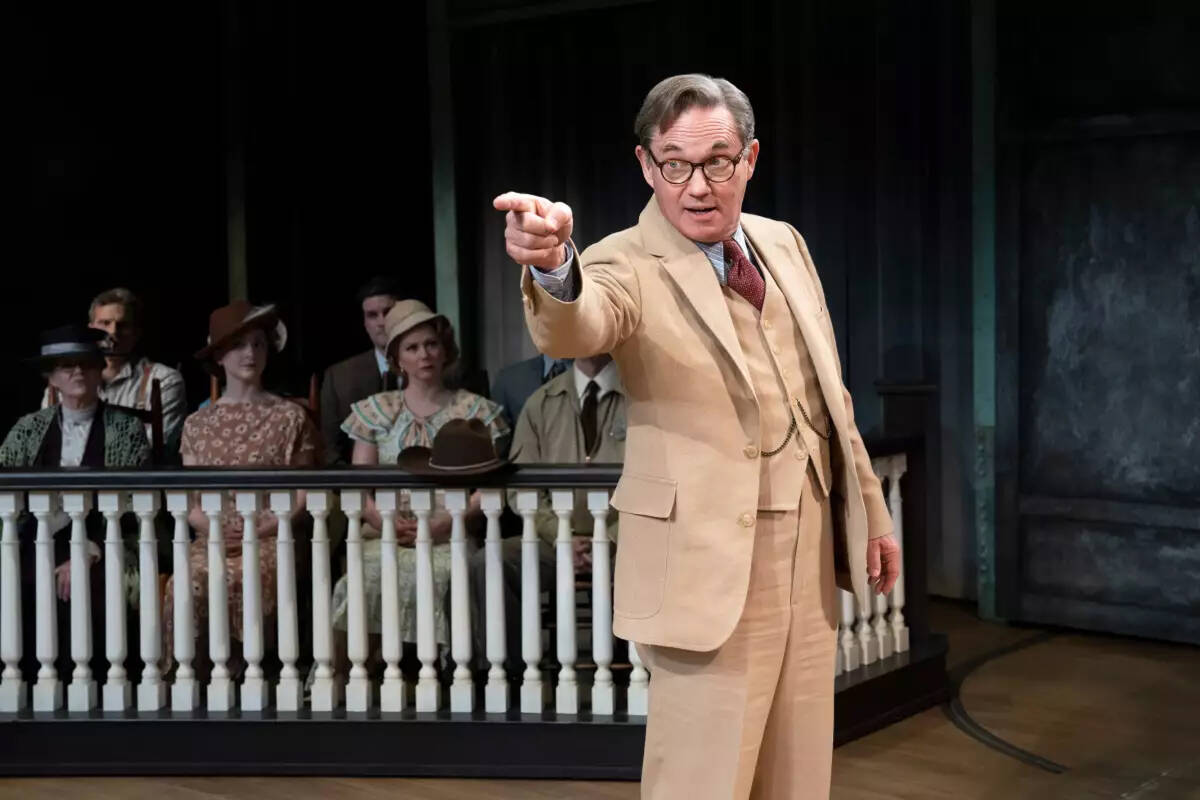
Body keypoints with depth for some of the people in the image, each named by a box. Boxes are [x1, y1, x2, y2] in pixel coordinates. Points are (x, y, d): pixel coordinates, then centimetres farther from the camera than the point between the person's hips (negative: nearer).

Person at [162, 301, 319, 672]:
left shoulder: (290, 417, 7)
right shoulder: (198, 423, 15)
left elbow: (301, 496, 3)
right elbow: (189, 502, 12)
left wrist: (259, 531, -10)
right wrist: (213, 529, -9)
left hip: (271, 539, -2)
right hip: (211, 540, 2)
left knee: (236, 582, -35)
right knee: (186, 585, -31)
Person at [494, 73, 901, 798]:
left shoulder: (783, 244, 10)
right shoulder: (628, 266, -10)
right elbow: (574, 328, -34)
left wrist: (871, 512, 18)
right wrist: (553, 264, -56)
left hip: (810, 554, 6)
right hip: (712, 566, -6)